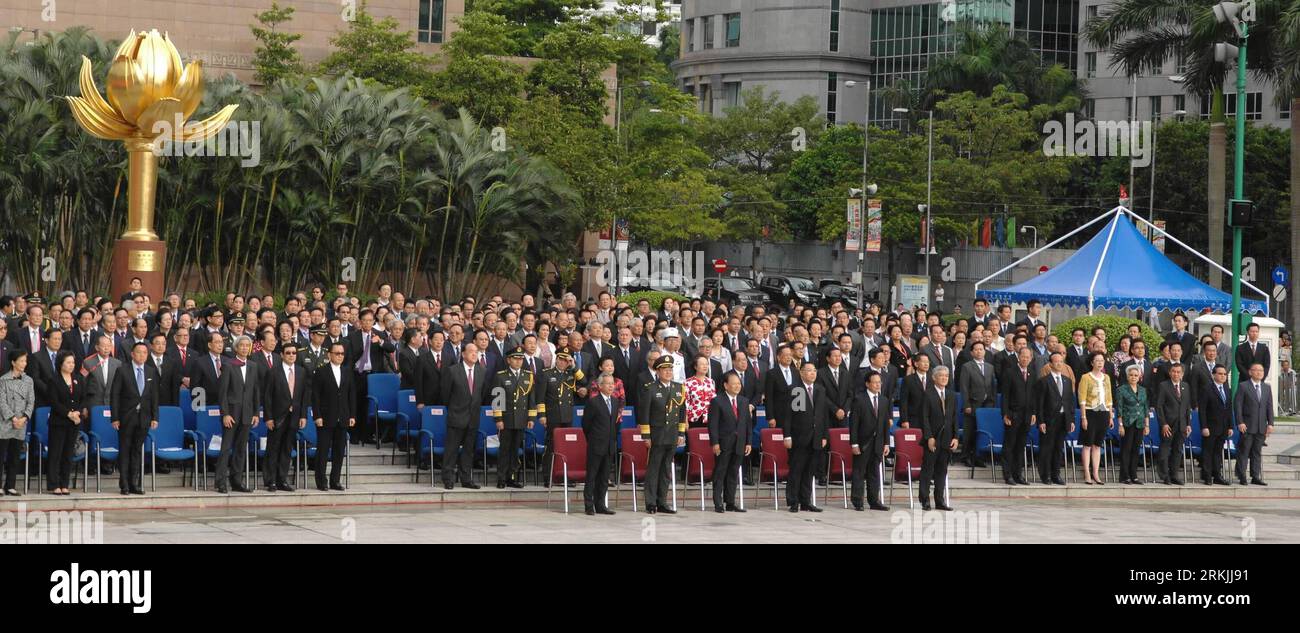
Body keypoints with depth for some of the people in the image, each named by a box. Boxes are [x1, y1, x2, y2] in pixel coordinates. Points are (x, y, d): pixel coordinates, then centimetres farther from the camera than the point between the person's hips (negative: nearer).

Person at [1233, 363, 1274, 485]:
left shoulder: (1267, 388, 13)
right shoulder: (1243, 386, -2)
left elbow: (1269, 407, 11)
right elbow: (1237, 405, -5)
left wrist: (1270, 424, 3)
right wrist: (1240, 422, -13)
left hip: (1262, 427, 4)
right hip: (1247, 426, -4)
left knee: (1257, 452, 7)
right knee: (1244, 452, -2)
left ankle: (1255, 477, 10)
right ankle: (1242, 477, 3)